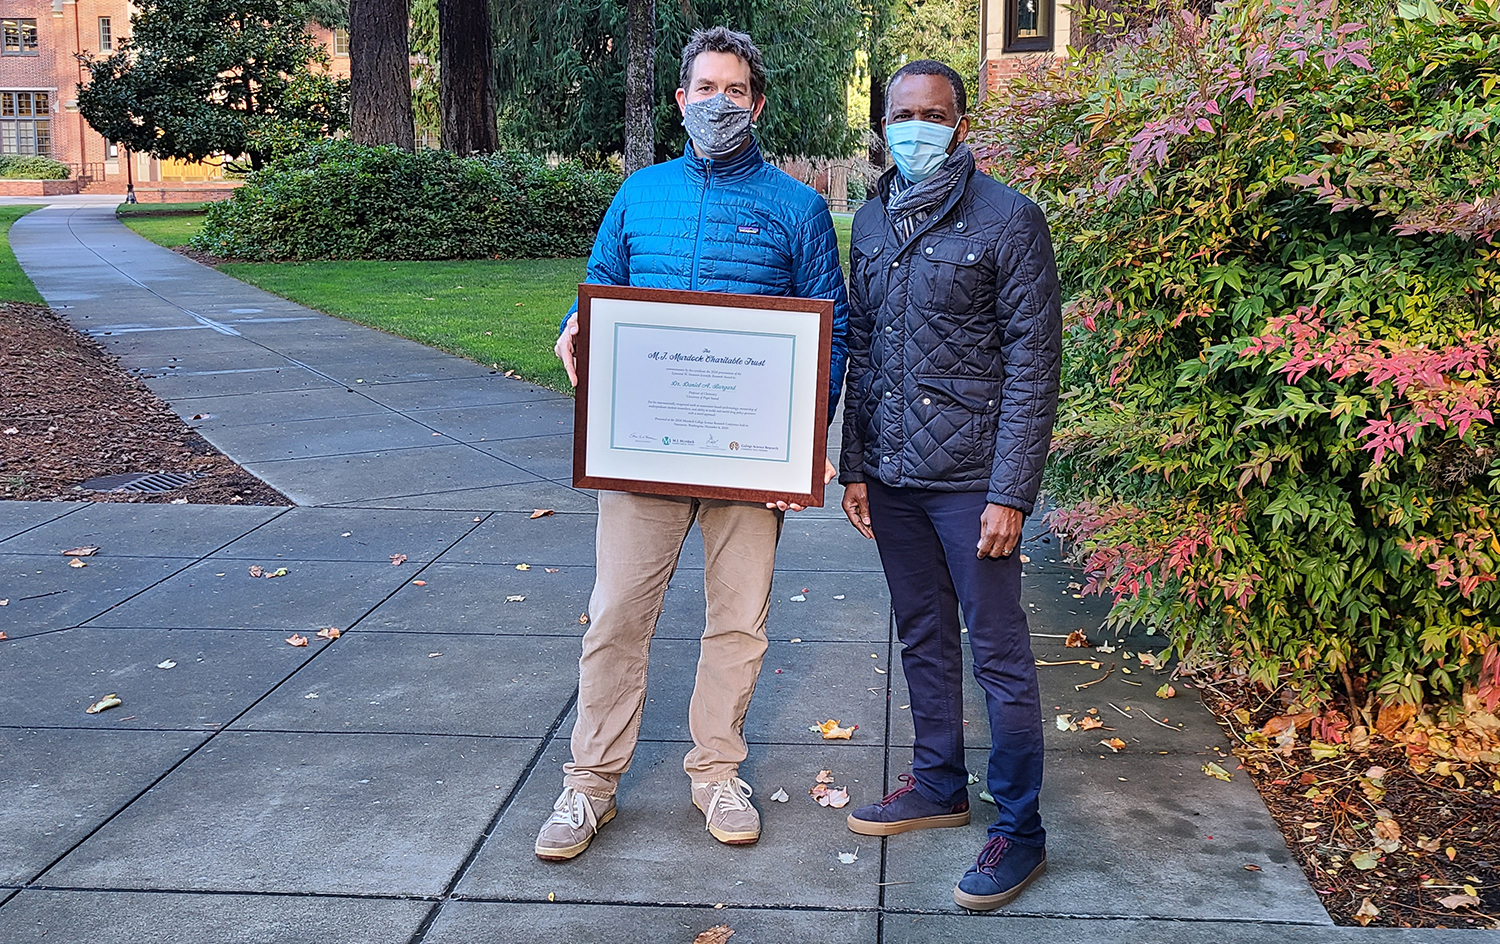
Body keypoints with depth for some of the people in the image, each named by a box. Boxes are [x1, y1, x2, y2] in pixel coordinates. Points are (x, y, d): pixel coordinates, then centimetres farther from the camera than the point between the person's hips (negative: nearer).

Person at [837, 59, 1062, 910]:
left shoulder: (1009, 220, -7)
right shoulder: (873, 223, 11)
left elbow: (1034, 364, -10)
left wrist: (1010, 493, -15)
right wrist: (855, 467, 10)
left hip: (971, 480, -6)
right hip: (892, 478, 6)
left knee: (1000, 653, 0)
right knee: (923, 639, 17)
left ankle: (1020, 830, 11)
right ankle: (939, 785, 32)